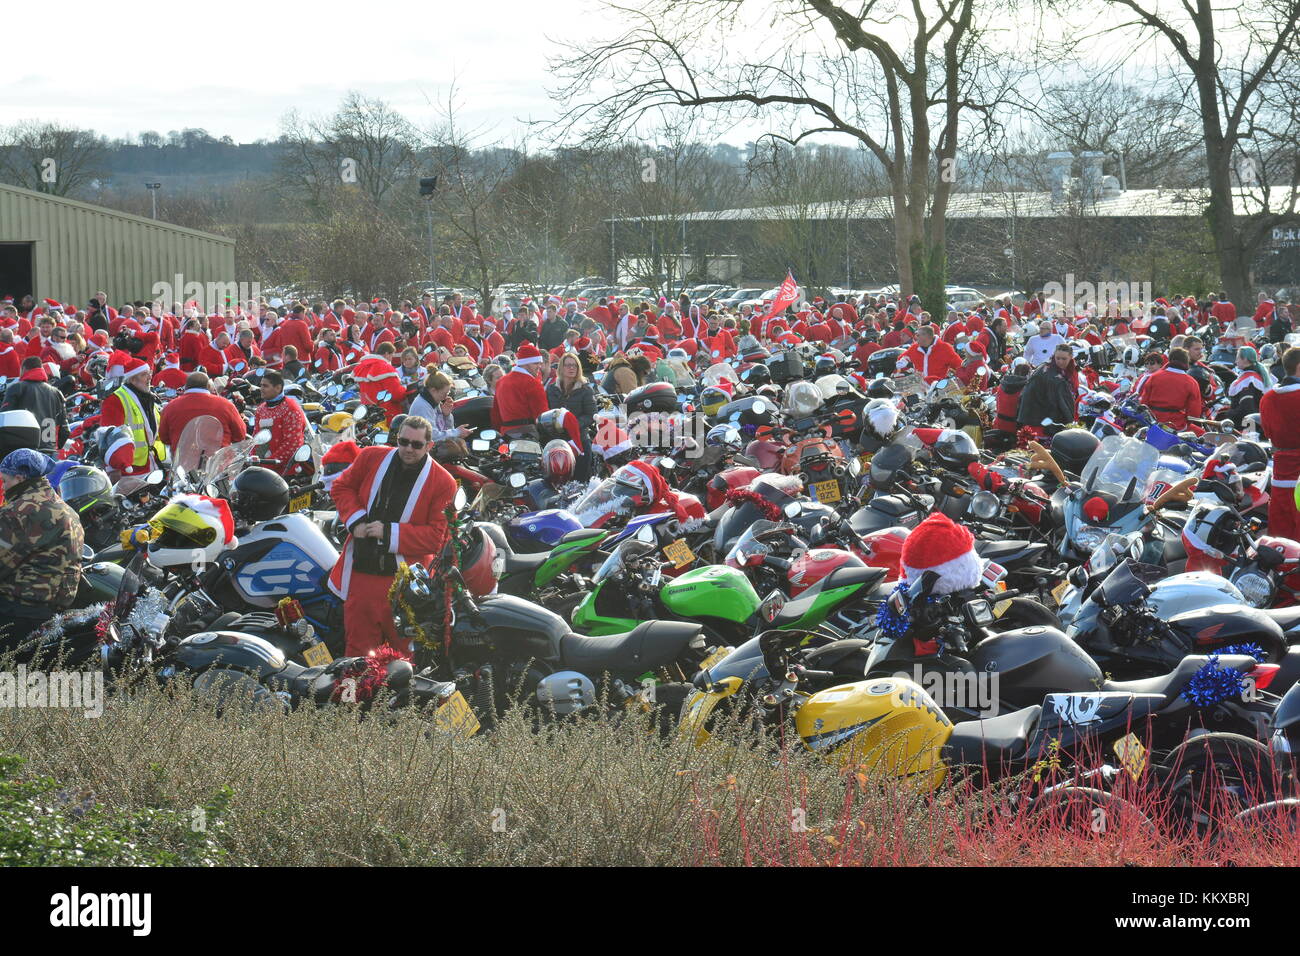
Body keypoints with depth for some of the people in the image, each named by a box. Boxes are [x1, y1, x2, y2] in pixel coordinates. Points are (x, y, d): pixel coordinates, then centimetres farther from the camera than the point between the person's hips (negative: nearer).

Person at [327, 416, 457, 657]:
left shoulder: (442, 483, -8)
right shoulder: (372, 457, 2)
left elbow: (438, 536, -11)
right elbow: (341, 487, 15)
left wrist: (390, 533, -17)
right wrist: (355, 520, -3)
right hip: (360, 572, 3)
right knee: (358, 648, 11)